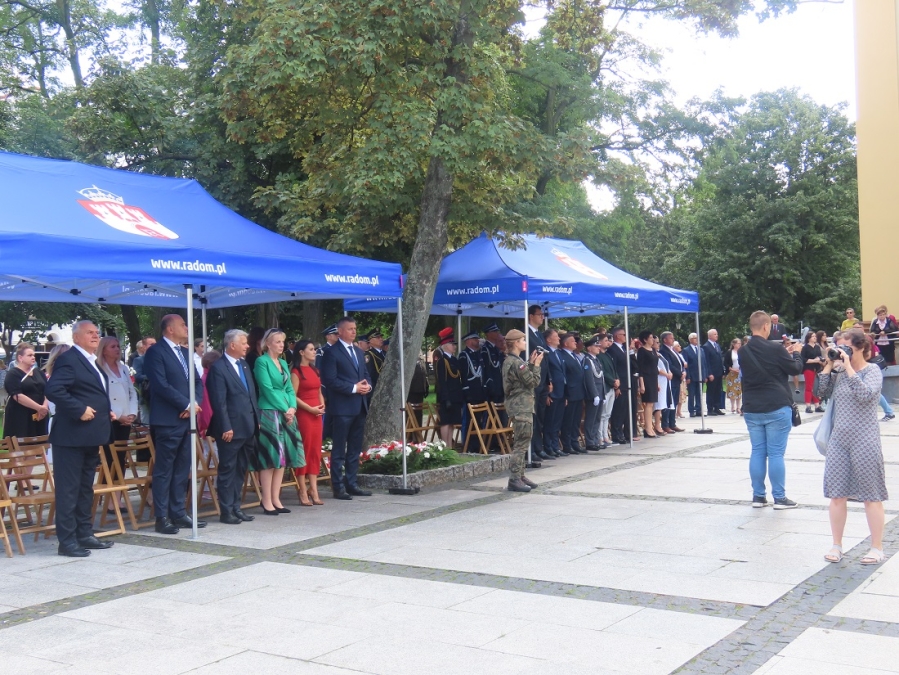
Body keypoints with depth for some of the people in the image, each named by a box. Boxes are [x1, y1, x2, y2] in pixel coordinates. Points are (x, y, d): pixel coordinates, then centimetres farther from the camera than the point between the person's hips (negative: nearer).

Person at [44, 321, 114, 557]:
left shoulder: (92, 362, 17)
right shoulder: (68, 359, -13)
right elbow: (53, 390, -25)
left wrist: (106, 412, 11)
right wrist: (80, 410, -24)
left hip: (90, 437, 10)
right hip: (72, 436, -10)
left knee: (86, 488, 16)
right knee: (68, 489, -4)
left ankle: (85, 535, 24)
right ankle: (67, 541, 1)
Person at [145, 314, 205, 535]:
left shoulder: (185, 352, 17)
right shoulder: (155, 352, -7)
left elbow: (197, 381, 15)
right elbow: (161, 385, -16)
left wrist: (195, 403, -4)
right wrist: (187, 404, -13)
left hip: (187, 418, 8)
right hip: (167, 421, -7)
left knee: (182, 470, 10)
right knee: (164, 471, -2)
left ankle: (178, 513, 17)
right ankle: (162, 518, 3)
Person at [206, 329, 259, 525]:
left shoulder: (244, 365, 15)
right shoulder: (218, 368, -10)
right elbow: (219, 401, -15)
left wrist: (257, 420, 12)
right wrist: (226, 427, -18)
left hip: (248, 428, 8)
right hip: (231, 429, -8)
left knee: (240, 470, 14)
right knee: (228, 470, 1)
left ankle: (236, 508, 22)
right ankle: (226, 511, 8)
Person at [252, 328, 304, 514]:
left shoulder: (283, 363, 17)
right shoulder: (262, 361, -6)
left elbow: (289, 389, 14)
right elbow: (267, 389, -12)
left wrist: (292, 408, -3)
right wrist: (284, 409, -13)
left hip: (287, 414, 8)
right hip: (269, 414, -7)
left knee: (283, 456, 7)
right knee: (269, 457, -6)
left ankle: (276, 499, 12)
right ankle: (267, 502, -3)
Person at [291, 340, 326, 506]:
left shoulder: (315, 370, 16)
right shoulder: (296, 372, -7)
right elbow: (293, 396, -12)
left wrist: (322, 404, 2)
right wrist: (310, 409, -16)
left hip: (317, 414, 7)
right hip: (304, 414, -7)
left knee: (316, 451, 6)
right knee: (304, 450, -4)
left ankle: (313, 490, 10)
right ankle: (303, 492, 1)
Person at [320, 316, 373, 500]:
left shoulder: (359, 352, 17)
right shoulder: (332, 353, -7)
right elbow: (330, 380, -14)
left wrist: (367, 385, 0)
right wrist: (354, 388, -16)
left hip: (360, 406, 8)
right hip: (343, 407, -8)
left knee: (355, 449, 11)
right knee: (339, 450, -1)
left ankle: (351, 484, 18)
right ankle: (338, 487, 3)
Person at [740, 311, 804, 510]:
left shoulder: (744, 352, 4)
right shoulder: (774, 349, -13)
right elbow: (795, 368, -3)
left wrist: (786, 353, 20)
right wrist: (796, 353, 16)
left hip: (752, 409, 5)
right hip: (777, 408, -5)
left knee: (757, 452, 8)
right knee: (776, 453, -1)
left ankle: (758, 496, 12)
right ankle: (779, 497, 3)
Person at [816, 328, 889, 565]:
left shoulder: (872, 370, -6)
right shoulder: (839, 371, 7)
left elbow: (865, 394, -22)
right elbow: (823, 391, 2)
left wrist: (848, 367, -21)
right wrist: (829, 366, -4)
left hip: (864, 441, -5)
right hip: (838, 440, 5)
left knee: (871, 496, 4)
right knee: (836, 495, 7)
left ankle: (877, 548, 13)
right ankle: (837, 545, 18)